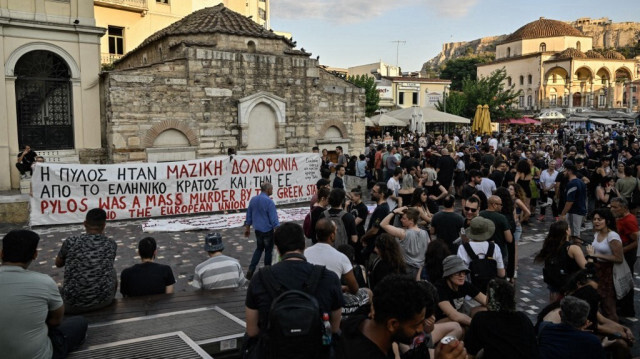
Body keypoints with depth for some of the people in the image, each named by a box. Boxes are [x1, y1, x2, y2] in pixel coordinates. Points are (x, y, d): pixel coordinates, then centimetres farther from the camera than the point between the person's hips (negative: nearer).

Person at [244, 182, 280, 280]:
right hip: (268, 230, -6)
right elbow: (274, 219, -19)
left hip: (258, 230, 6)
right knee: (268, 250, 11)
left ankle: (251, 270, 8)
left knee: (259, 248, 20)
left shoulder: (253, 200, 3)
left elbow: (249, 216, 11)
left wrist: (247, 228, 21)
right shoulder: (269, 201, -19)